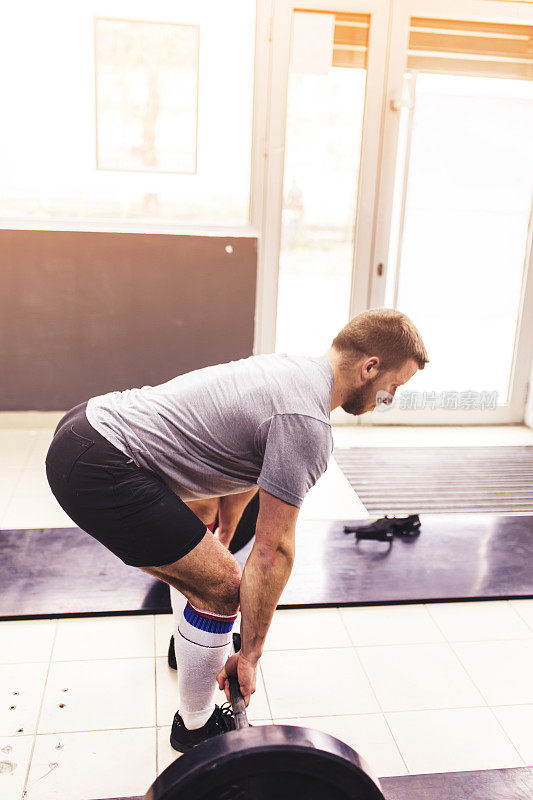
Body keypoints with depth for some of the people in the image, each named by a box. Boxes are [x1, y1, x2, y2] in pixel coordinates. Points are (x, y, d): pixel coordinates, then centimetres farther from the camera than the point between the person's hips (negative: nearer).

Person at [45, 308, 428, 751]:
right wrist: (250, 656, -3)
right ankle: (197, 727, 18)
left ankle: (202, 644, 53)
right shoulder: (306, 421, -17)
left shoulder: (294, 369, 13)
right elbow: (272, 551, -14)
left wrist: (223, 535, 41)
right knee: (221, 588, -4)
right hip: (100, 468, -11)